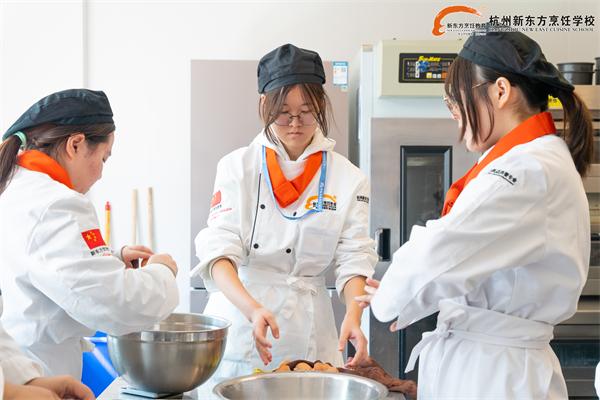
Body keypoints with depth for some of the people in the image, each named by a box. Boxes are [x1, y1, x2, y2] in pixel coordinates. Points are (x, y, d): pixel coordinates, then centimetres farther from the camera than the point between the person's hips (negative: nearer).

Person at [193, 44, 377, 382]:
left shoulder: (348, 179, 1)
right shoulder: (238, 167, -2)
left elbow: (354, 258, -3)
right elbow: (219, 252, -11)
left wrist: (353, 316, -22)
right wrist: (253, 309, -28)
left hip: (307, 334, 0)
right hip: (238, 316, 0)